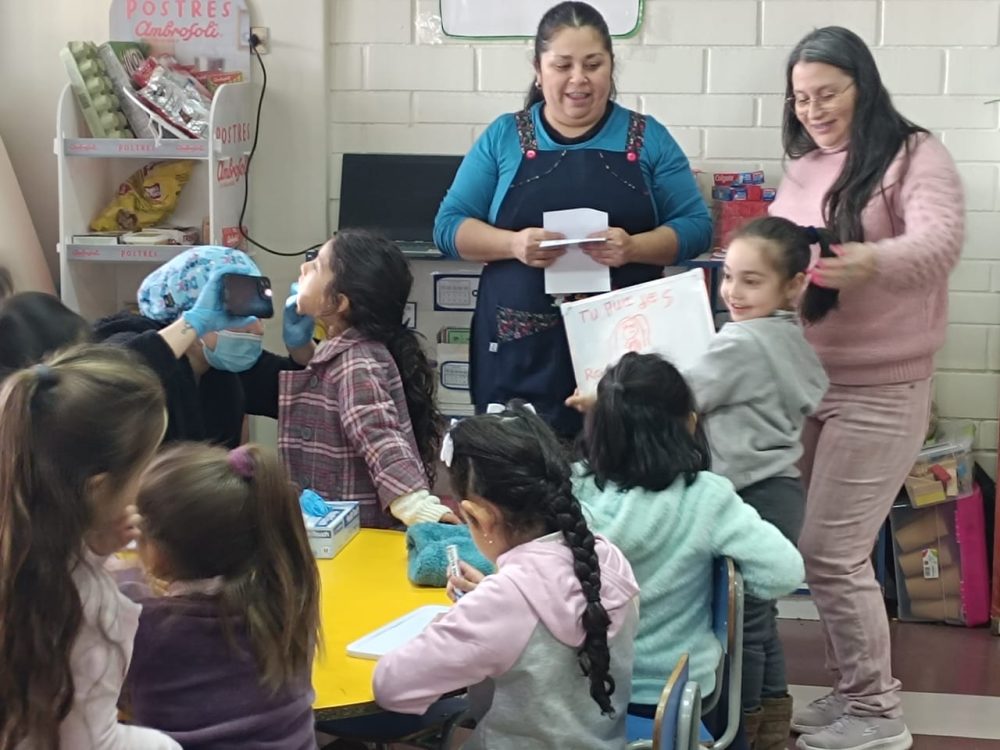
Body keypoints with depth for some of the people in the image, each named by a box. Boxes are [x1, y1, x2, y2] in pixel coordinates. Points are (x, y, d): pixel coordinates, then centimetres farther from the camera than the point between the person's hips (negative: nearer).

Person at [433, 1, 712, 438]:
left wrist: (633, 247, -17)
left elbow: (696, 227, 4)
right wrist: (514, 243, -15)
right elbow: (448, 226, 5)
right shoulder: (503, 137, 8)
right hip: (520, 348, 0)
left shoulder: (649, 138, 8)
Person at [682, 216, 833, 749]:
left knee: (741, 619, 1)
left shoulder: (742, 341, -17)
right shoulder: (792, 339, 11)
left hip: (754, 497, -10)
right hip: (776, 490, 10)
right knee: (759, 614, 18)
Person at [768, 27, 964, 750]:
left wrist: (872, 262, -45)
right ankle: (857, 689, 26)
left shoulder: (914, 155, -9)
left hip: (879, 391, -6)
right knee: (833, 549, 11)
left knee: (831, 553, -6)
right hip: (805, 383, 6)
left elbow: (940, 241, -26)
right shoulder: (802, 174, 12)